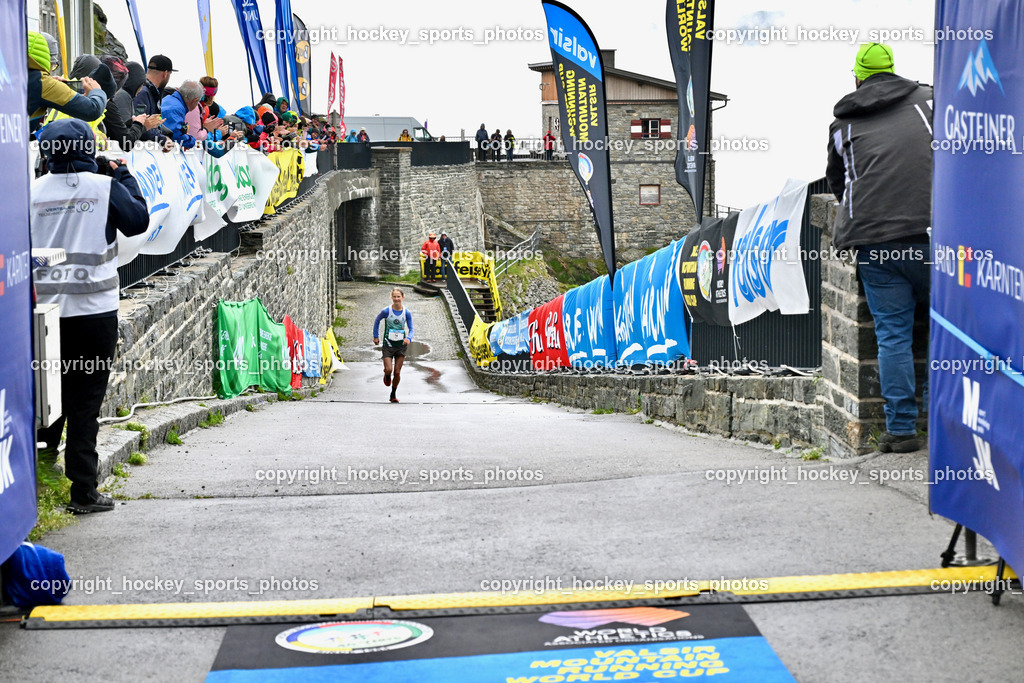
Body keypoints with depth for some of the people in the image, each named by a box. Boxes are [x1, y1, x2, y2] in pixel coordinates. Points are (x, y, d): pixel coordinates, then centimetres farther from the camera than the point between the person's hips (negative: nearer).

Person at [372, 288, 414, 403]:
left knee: (397, 372, 2)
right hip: (388, 344, -1)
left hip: (401, 345, 1)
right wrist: (376, 336, 11)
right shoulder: (386, 311, -9)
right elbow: (377, 321, 10)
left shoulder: (407, 313, -5)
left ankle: (393, 394, 21)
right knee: (388, 369, -13)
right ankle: (387, 376, 26)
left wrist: (409, 338, -20)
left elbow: (411, 329, 1)